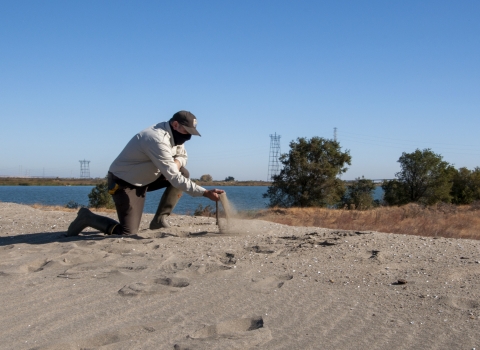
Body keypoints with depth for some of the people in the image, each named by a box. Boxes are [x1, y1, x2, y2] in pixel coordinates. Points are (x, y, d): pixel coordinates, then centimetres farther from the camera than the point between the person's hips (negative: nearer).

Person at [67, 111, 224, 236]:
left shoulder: (173, 134, -2)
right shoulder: (158, 140, -31)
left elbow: (182, 155, 15)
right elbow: (174, 178, -34)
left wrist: (177, 162, -12)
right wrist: (205, 193, -35)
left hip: (144, 179, 10)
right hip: (124, 183, -9)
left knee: (184, 173, -5)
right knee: (128, 232, -14)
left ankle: (159, 220, 1)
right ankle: (87, 218, 7)